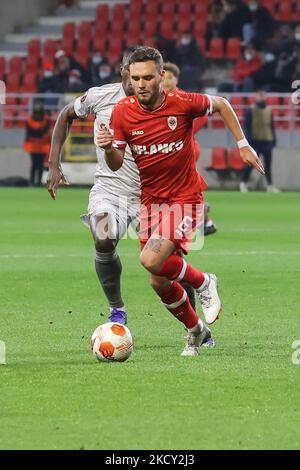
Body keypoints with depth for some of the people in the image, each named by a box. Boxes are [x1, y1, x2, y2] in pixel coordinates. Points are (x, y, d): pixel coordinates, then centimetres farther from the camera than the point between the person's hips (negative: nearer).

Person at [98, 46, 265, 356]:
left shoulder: (183, 104, -16)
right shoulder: (122, 112, -8)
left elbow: (221, 104, 4)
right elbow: (115, 165, -3)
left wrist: (243, 145, 3)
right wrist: (108, 148, -25)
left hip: (185, 197, -4)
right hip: (150, 200, 4)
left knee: (152, 260, -26)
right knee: (159, 283, 6)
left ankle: (203, 283, 3)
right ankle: (195, 330, 33)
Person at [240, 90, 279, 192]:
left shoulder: (269, 110, 13)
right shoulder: (251, 110, -1)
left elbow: (272, 126, 17)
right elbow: (247, 126, -4)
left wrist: (274, 138, 11)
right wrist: (249, 138, -13)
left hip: (267, 140, 4)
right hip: (255, 141, -4)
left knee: (268, 164, 2)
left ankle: (270, 185, 2)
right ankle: (243, 182, 10)